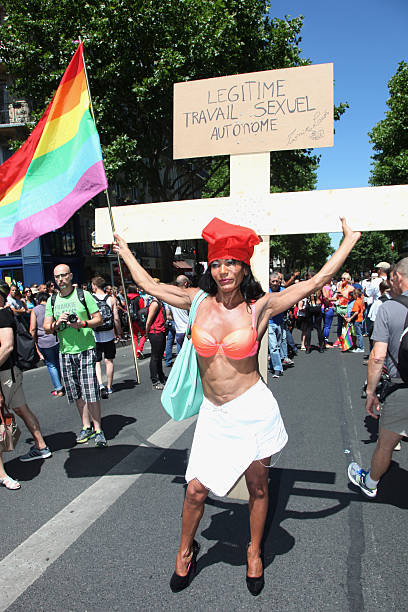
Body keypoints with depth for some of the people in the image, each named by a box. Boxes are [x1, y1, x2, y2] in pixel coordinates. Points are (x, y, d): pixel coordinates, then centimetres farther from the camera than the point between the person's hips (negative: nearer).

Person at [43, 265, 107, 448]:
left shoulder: (84, 295, -1)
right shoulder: (52, 300, 10)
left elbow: (98, 319, -2)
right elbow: (46, 327, 10)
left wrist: (83, 323, -19)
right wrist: (57, 324, -11)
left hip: (86, 349, -4)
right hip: (65, 352, 4)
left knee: (91, 392, -7)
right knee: (77, 393, 10)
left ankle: (98, 430, 4)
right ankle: (86, 427, 23)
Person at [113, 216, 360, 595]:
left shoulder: (260, 307, -7)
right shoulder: (198, 301, -1)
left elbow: (315, 282, -2)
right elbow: (151, 287, 11)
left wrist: (349, 240, 4)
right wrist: (126, 254, 22)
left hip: (252, 408, -1)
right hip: (213, 414, 2)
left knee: (257, 487, 16)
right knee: (195, 489, 6)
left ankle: (254, 553, 44)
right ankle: (186, 551, 37)